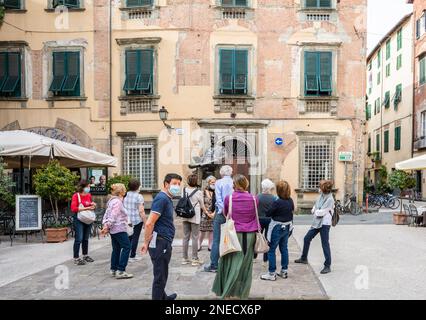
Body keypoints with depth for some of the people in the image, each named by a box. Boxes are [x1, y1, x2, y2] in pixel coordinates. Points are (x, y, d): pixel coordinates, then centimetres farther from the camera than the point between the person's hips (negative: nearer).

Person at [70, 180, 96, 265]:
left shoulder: (89, 195, 7)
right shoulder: (76, 195, -11)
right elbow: (73, 208, -19)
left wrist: (93, 205, -1)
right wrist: (86, 208, -22)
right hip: (79, 219, -6)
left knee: (86, 239, 14)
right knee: (79, 239, -6)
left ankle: (85, 255, 26)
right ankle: (76, 258, 1)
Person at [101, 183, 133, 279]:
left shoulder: (112, 201, 15)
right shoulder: (117, 202, -16)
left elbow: (107, 214, 13)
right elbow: (113, 216, -20)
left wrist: (105, 225, 6)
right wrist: (107, 227, -16)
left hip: (114, 229, 10)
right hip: (119, 229, -10)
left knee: (116, 249, 14)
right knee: (126, 247, -6)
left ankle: (113, 270, 20)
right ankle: (120, 271, -8)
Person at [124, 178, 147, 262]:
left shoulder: (126, 195, 4)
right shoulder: (139, 196, -12)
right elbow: (141, 211, -16)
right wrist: (145, 222, -10)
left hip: (127, 220, 6)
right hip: (137, 220, -6)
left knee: (129, 237, 19)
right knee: (135, 238, 3)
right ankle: (132, 256, 7)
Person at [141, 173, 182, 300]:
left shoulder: (167, 199, 15)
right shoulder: (162, 198, -17)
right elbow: (149, 223, -23)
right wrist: (146, 242, -14)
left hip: (165, 242, 10)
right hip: (160, 243, -10)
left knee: (163, 274, 23)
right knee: (160, 276, 0)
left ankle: (162, 296, 40)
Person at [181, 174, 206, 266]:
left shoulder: (184, 190, -1)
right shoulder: (199, 192, -11)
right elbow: (202, 206, -1)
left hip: (185, 216, 4)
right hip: (195, 217, -4)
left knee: (186, 237, 11)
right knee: (195, 238, 2)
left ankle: (185, 258, 18)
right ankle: (195, 259, 6)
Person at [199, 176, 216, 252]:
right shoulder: (204, 192, -3)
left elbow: (217, 204, 4)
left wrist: (214, 213, -7)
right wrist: (207, 213, -10)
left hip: (214, 214, 3)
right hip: (205, 214, -3)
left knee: (211, 230, 7)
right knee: (202, 231, -1)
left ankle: (210, 246, 16)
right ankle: (199, 245, 12)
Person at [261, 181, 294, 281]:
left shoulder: (277, 202, -23)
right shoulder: (291, 201, -2)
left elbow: (268, 214, -14)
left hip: (277, 228, -7)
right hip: (287, 227, 7)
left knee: (271, 250, 2)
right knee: (284, 249, 17)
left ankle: (272, 274, 5)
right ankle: (284, 271, 25)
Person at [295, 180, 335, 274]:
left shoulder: (330, 199, -19)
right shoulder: (321, 195, 5)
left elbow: (322, 212, -21)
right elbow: (315, 207, 13)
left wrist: (315, 211, -5)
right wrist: (314, 210, -6)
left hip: (324, 224, -9)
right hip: (317, 222, 9)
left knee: (325, 244, -2)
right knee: (306, 238, 16)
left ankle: (327, 266, 8)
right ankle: (304, 258, 34)